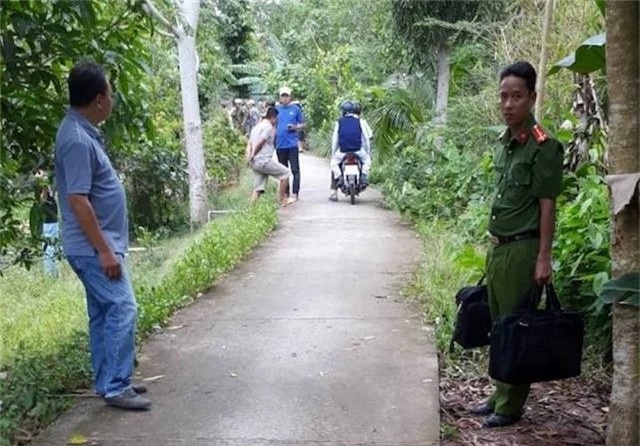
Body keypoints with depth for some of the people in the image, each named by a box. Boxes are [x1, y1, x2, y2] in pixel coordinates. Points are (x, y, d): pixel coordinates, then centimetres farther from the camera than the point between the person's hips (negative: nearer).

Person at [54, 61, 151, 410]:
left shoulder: (83, 132, 11)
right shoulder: (77, 139, -21)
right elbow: (78, 200, -24)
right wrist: (104, 250, -23)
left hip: (98, 244, 10)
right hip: (93, 247, -10)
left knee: (103, 313, 14)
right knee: (122, 309, -9)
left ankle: (108, 382, 22)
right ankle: (116, 388, -2)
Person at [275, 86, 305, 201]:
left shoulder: (296, 109, 3)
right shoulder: (276, 109, 9)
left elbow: (302, 124, 8)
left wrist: (295, 127, -12)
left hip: (292, 144, -3)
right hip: (280, 145, 3)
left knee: (295, 170, -7)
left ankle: (295, 193, -7)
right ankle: (285, 193, 18)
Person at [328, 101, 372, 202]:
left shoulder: (339, 122, 8)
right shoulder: (359, 121, 7)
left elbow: (335, 140, 10)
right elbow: (366, 137, 8)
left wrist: (333, 154, 21)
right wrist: (367, 151, 21)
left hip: (343, 151, 0)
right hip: (358, 151, 0)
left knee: (334, 163, 25)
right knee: (367, 159, 30)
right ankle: (364, 176, 1)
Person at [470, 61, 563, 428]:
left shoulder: (543, 147, -12)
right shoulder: (504, 143, 11)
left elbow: (547, 205, -14)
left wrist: (544, 258, -16)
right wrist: (494, 243, 15)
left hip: (522, 248, -8)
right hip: (498, 246, 8)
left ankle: (511, 406, 12)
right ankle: (500, 395, 26)